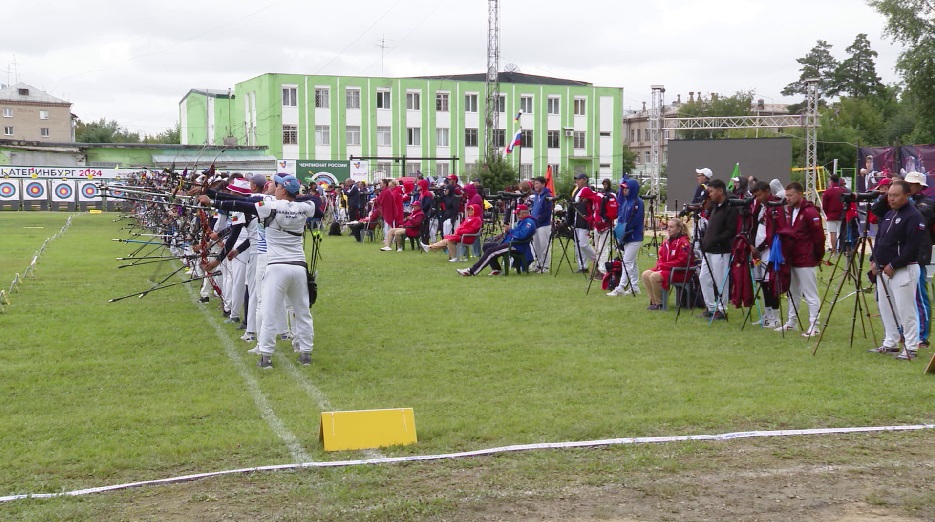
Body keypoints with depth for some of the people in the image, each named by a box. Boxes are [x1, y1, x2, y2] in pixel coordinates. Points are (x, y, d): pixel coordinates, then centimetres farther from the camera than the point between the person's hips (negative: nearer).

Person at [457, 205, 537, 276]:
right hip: (508, 243, 12)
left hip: (516, 247, -12)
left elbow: (523, 235, -25)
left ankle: (472, 271, -25)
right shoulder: (521, 221, 23)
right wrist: (507, 230, 4)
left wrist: (510, 231, -14)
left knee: (491, 251, -23)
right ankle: (496, 269, -1)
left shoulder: (529, 222, -11)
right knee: (486, 246, 10)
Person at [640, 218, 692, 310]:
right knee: (645, 274, -5)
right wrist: (659, 265, -2)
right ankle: (654, 301, -2)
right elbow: (661, 257, 21)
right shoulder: (667, 241, 13)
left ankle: (659, 303, -12)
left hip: (680, 272, -9)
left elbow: (681, 262, -20)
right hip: (665, 269, 9)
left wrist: (663, 265, -17)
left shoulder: (684, 243, -13)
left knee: (655, 276, -28)